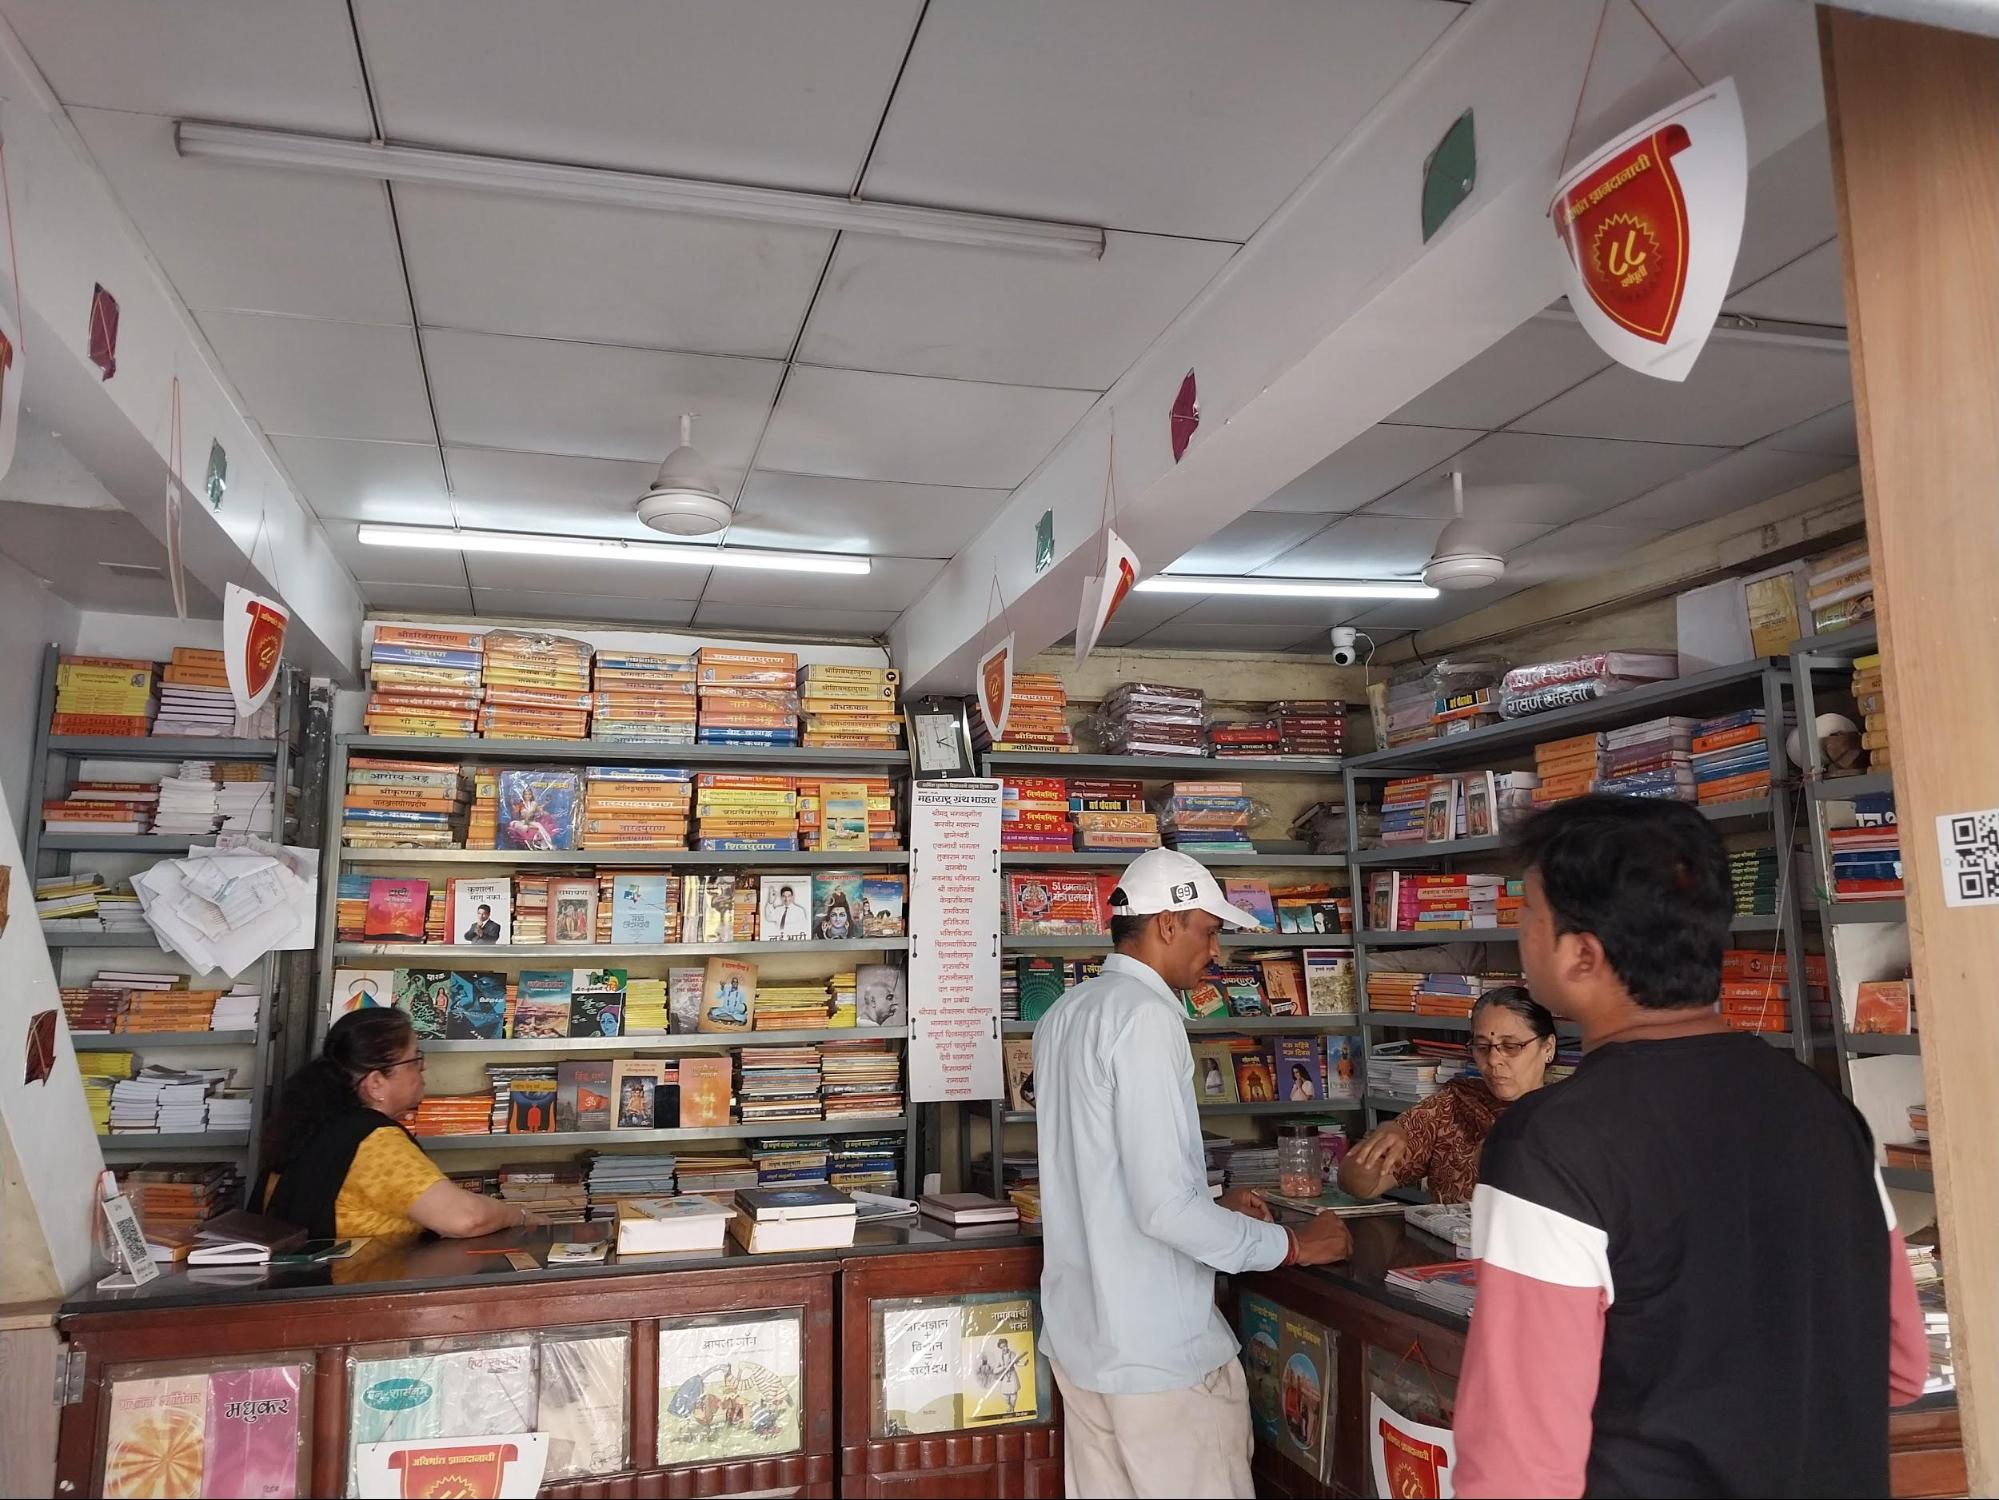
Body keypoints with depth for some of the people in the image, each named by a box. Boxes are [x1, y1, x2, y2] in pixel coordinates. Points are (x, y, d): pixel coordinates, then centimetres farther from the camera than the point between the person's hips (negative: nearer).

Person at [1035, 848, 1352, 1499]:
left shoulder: (1065, 1013, 8)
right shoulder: (1144, 1015, -19)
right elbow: (1163, 1207, -23)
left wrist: (1213, 1206, 18)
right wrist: (1293, 1244, -11)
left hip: (1079, 1333, 9)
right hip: (1158, 1347, -9)